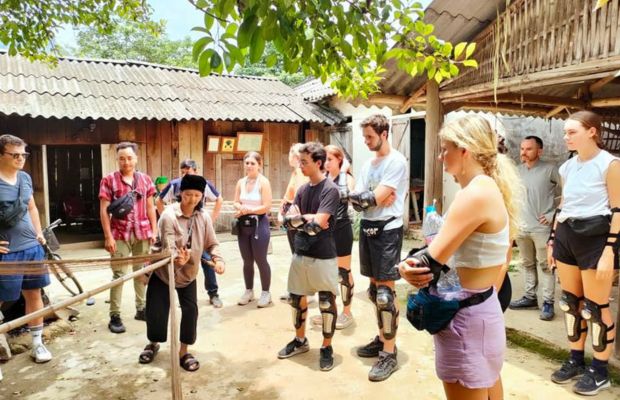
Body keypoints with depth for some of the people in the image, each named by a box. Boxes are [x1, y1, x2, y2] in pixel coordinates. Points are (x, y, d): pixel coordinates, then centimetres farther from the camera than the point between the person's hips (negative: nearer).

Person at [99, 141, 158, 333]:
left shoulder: (145, 179, 8)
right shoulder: (109, 180, -3)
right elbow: (104, 210, -5)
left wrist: (154, 230, 5)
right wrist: (108, 237, -10)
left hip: (142, 233, 4)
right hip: (120, 234, -3)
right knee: (119, 275, -2)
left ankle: (141, 309, 24)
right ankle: (115, 316, 5)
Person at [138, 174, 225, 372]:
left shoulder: (203, 216, -12)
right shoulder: (169, 215, -25)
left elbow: (211, 243, -6)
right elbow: (169, 248, -33)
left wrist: (218, 259, -26)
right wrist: (178, 259, -55)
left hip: (189, 273, 3)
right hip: (163, 271, -2)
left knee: (190, 310, -6)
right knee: (156, 310, 3)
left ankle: (183, 352, 13)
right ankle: (153, 344, 34)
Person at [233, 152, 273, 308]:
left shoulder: (264, 182, -9)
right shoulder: (241, 182, 8)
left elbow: (267, 207, -15)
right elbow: (236, 203, 9)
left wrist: (248, 210, -16)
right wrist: (240, 208, -12)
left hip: (259, 224, -5)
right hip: (243, 225, 5)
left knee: (260, 260, 0)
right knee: (247, 260, 13)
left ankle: (266, 293, 14)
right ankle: (249, 291, 27)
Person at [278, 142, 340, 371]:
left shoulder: (330, 189, -14)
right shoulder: (303, 189, 8)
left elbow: (318, 223, -22)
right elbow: (289, 220, 2)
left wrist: (299, 218, -5)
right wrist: (308, 219, -15)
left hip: (323, 256, -7)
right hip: (300, 253, 7)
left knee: (327, 303, 6)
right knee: (297, 299, 16)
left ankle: (327, 347, 23)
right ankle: (300, 341, 35)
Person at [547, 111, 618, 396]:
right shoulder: (568, 167, 11)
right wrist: (553, 239, 15)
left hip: (595, 238, -6)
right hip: (567, 237, 7)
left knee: (595, 307, 1)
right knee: (571, 303, 12)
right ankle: (575, 361, 27)